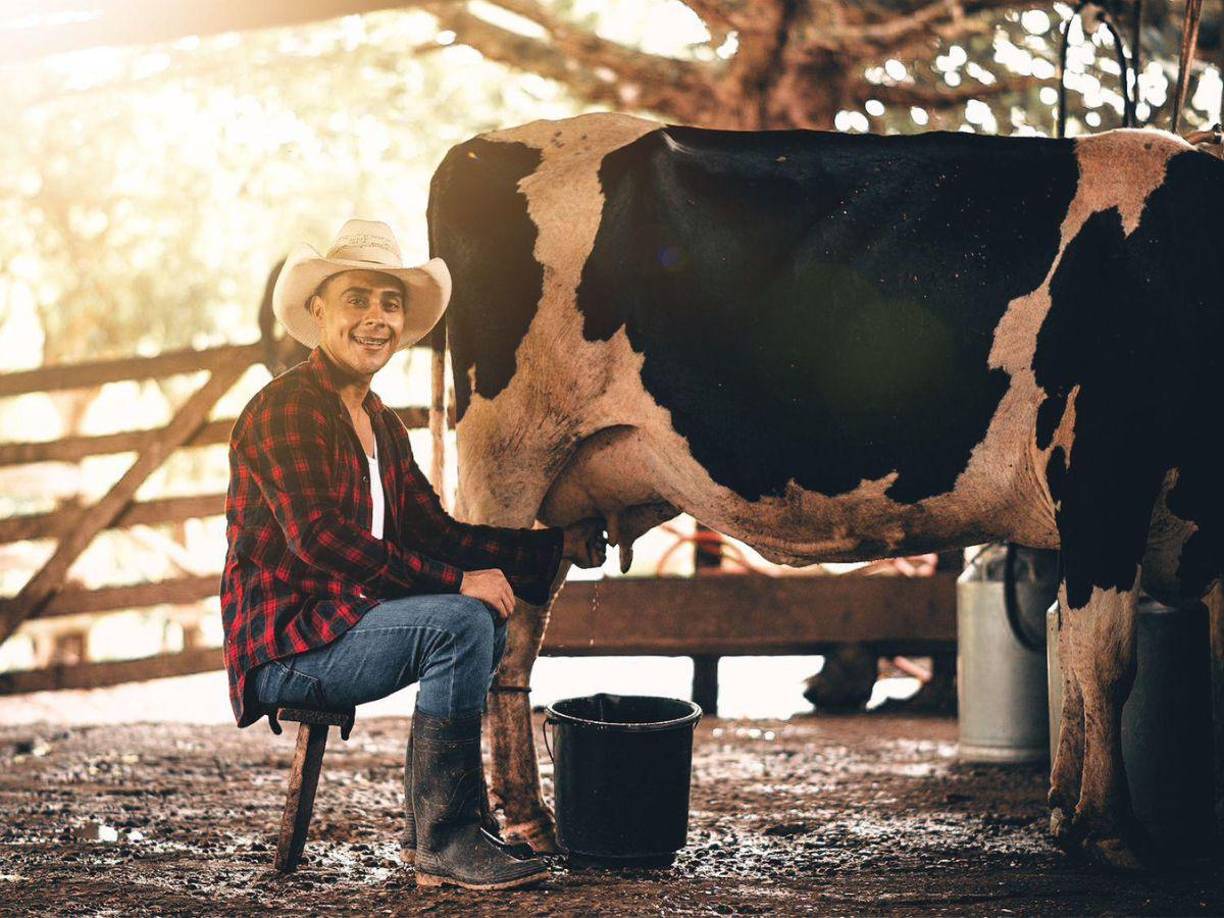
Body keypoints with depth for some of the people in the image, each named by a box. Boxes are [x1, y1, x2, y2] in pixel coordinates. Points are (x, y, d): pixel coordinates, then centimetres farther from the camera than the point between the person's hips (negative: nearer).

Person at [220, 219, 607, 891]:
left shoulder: (381, 424, 15)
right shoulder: (285, 409, -13)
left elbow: (438, 532, 13)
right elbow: (317, 537, -24)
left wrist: (558, 546, 6)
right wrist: (455, 581, -25)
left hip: (343, 621, 10)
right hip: (281, 645, -10)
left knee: (485, 624, 15)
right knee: (459, 624, -24)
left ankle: (427, 824, 15)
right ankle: (444, 847, -16)